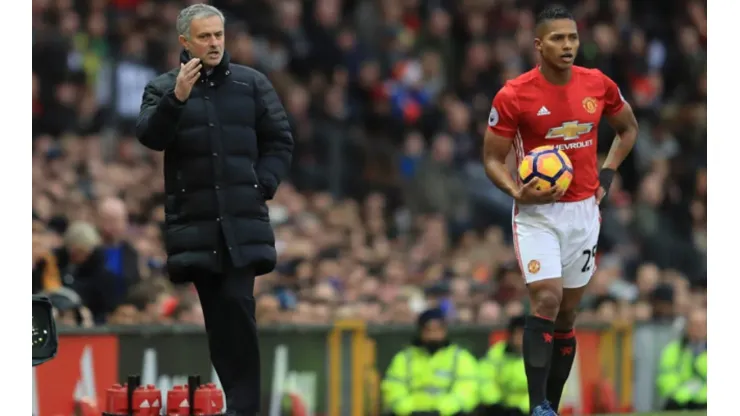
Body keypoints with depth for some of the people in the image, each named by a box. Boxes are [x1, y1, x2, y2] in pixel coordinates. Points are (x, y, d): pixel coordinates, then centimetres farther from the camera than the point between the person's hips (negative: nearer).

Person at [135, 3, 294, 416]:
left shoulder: (252, 83, 9)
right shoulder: (163, 88, 8)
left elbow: (280, 141, 12)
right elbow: (150, 137, -8)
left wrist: (262, 185, -2)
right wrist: (177, 99, -22)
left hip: (243, 218, -1)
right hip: (196, 220, 1)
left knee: (238, 305, -12)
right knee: (216, 312, 4)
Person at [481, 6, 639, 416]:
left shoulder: (599, 85, -2)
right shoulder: (514, 95, -13)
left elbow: (628, 128, 17)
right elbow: (493, 158, -5)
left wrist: (607, 174, 5)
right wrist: (518, 191, -23)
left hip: (583, 211, 4)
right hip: (537, 213, -4)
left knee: (567, 313, 9)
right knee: (546, 301, -19)